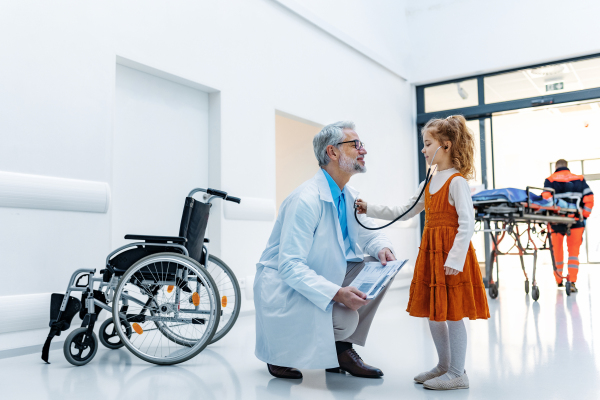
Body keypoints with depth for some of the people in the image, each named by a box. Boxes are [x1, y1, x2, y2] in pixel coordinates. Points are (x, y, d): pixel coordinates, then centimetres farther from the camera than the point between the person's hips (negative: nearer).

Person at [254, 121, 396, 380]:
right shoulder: (306, 200, -26)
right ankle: (280, 351, 1)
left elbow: (366, 231, 15)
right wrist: (337, 294, -36)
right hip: (284, 284, -8)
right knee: (345, 319, -27)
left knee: (381, 267, -6)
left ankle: (342, 349, 4)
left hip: (325, 275, 9)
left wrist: (382, 247, -10)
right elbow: (290, 265, -29)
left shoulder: (348, 196, 2)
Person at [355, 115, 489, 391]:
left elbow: (467, 223, -18)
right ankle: (444, 366, 31)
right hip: (430, 251, 9)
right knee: (433, 312, 15)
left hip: (451, 253, -9)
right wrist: (370, 210, 13)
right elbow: (403, 212, 18)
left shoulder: (456, 181, -12)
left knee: (452, 313, 0)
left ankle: (457, 374, 14)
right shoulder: (428, 184, 14)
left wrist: (455, 258, -23)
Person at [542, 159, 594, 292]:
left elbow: (546, 198, -10)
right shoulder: (580, 179, 11)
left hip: (557, 221, -1)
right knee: (574, 251, 6)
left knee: (557, 251, 13)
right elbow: (589, 198, 2)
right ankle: (572, 281, -6)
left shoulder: (550, 180, 4)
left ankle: (559, 280, 23)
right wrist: (584, 216, 7)